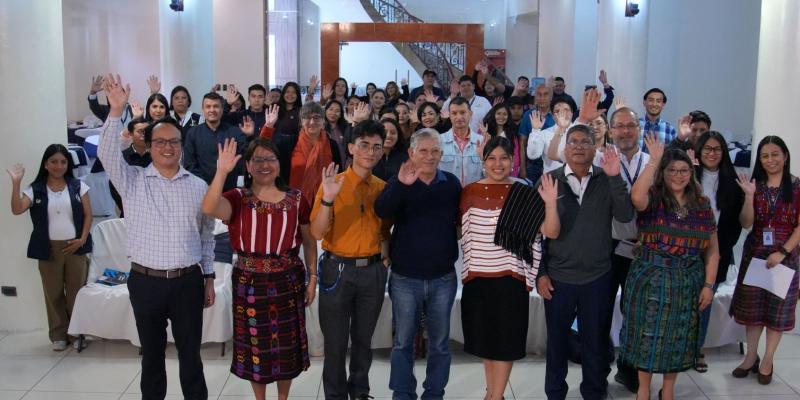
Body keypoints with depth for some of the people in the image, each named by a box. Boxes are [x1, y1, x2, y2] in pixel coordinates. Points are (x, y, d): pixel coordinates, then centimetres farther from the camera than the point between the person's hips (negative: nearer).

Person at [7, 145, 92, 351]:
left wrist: (82, 239, -7)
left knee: (76, 291, 5)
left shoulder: (78, 186, 2)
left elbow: (88, 214, 3)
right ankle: (58, 335, 18)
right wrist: (16, 182, -21)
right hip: (49, 248, 0)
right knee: (53, 293, 7)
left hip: (74, 246, 0)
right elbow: (17, 210, -13)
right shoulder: (35, 189, 0)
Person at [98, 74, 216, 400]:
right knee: (152, 354, 13)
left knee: (190, 353, 10)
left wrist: (208, 277, 9)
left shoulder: (198, 186, 5)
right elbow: (107, 153, -16)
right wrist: (116, 111, -26)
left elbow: (207, 236, 10)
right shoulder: (133, 181, 1)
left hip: (188, 281, 1)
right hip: (145, 282, 0)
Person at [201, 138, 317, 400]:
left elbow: (309, 241, 7)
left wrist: (312, 277, 2)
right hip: (250, 284, -1)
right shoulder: (238, 198, -5)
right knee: (255, 345, 12)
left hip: (288, 283, 1)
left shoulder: (296, 199, 0)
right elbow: (209, 209, -27)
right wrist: (222, 172, -33)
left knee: (286, 346, 13)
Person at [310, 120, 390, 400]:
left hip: (373, 271, 3)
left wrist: (385, 249, 0)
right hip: (338, 269, -3)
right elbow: (317, 233, -15)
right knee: (336, 341, 4)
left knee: (363, 338, 15)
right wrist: (327, 199, -28)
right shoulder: (333, 183, -7)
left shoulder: (383, 188, 5)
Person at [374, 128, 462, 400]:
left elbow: (461, 219, 8)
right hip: (405, 278, -1)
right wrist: (401, 185, -38)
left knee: (440, 343, 12)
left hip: (443, 278, 2)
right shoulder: (399, 183, -4)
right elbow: (381, 212, -23)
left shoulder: (452, 183, 1)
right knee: (403, 342, 9)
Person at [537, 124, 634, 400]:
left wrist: (615, 177, -22)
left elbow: (625, 216, -13)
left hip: (598, 277, 1)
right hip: (558, 277, 0)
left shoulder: (607, 181, -1)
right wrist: (540, 272, -4)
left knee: (596, 340, 14)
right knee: (557, 339, 14)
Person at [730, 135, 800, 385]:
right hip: (755, 253, 3)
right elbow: (746, 223, -2)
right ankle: (751, 356, 21)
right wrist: (749, 196, -15)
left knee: (777, 307, 6)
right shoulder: (755, 185, 4)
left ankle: (767, 361, 17)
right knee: (752, 306, 8)